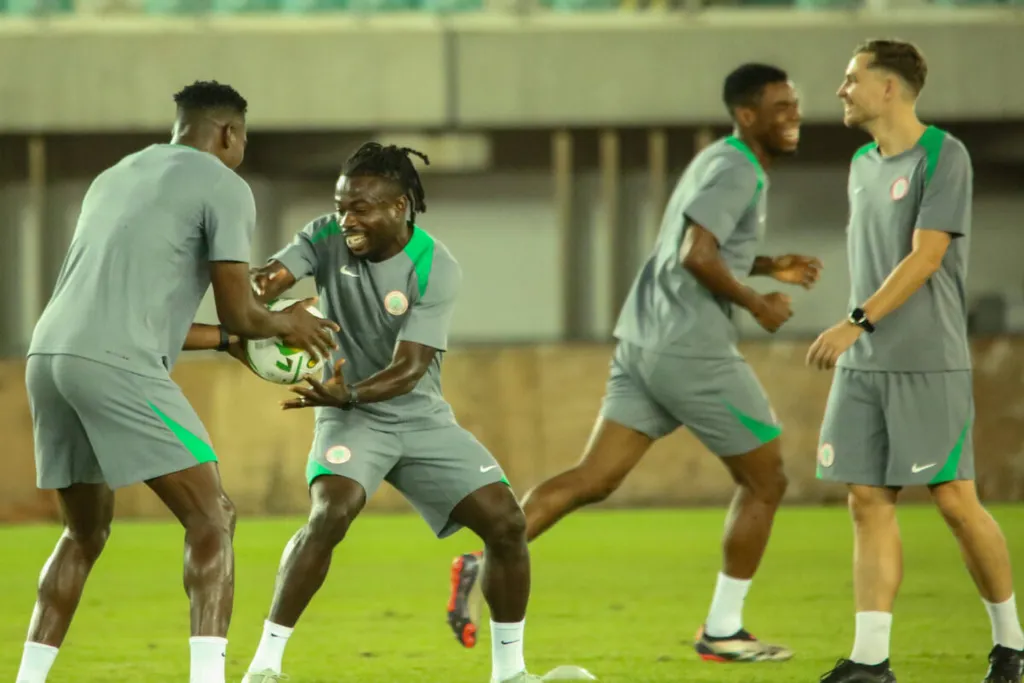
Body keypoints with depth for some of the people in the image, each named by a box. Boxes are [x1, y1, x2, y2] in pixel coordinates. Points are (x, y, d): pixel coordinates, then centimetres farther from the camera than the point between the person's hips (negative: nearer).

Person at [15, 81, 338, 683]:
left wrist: (229, 340, 39)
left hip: (50, 357, 8)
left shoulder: (115, 178, 28)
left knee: (87, 533, 23)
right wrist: (285, 325, 24)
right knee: (212, 521, -2)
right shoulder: (223, 186, 5)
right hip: (116, 366, -7)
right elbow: (239, 312, 2)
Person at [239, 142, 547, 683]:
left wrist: (346, 394, -43)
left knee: (506, 522, -7)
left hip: (421, 417, 1)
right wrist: (260, 287, -51)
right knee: (331, 514, -29)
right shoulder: (327, 238, -11)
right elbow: (266, 280, -26)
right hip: (351, 415, -1)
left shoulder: (436, 268, -17)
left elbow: (407, 370, -24)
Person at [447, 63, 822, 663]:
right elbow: (696, 256, -24)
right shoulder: (737, 172, -12)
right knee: (765, 482, 6)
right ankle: (723, 631, 11)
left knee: (593, 480, 3)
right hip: (694, 351, -9)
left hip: (646, 344, 9)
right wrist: (757, 304, -13)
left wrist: (771, 267, 20)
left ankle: (485, 564, -13)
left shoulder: (720, 163, 19)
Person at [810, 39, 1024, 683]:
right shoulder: (863, 165, 15)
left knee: (956, 501, -6)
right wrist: (856, 340, 15)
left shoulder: (944, 156, -8)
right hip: (863, 365, 7)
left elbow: (924, 258, -15)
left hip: (930, 364, -6)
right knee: (870, 503, -2)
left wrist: (857, 324, -21)